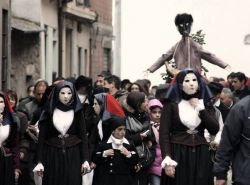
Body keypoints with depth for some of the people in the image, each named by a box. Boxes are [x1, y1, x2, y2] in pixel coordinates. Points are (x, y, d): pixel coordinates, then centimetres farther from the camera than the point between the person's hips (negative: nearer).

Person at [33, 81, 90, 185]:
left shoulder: (77, 112, 3)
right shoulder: (49, 111, 1)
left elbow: (83, 136, 2)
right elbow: (42, 137, -1)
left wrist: (85, 160, -7)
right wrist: (39, 161, -8)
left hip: (73, 156, 0)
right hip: (52, 156, 0)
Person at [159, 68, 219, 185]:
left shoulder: (204, 103, 10)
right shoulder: (171, 105, -1)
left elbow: (214, 130, 0)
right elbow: (164, 134, -7)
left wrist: (201, 109, -7)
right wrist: (167, 160, -17)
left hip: (201, 156, 3)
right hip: (177, 155, -3)